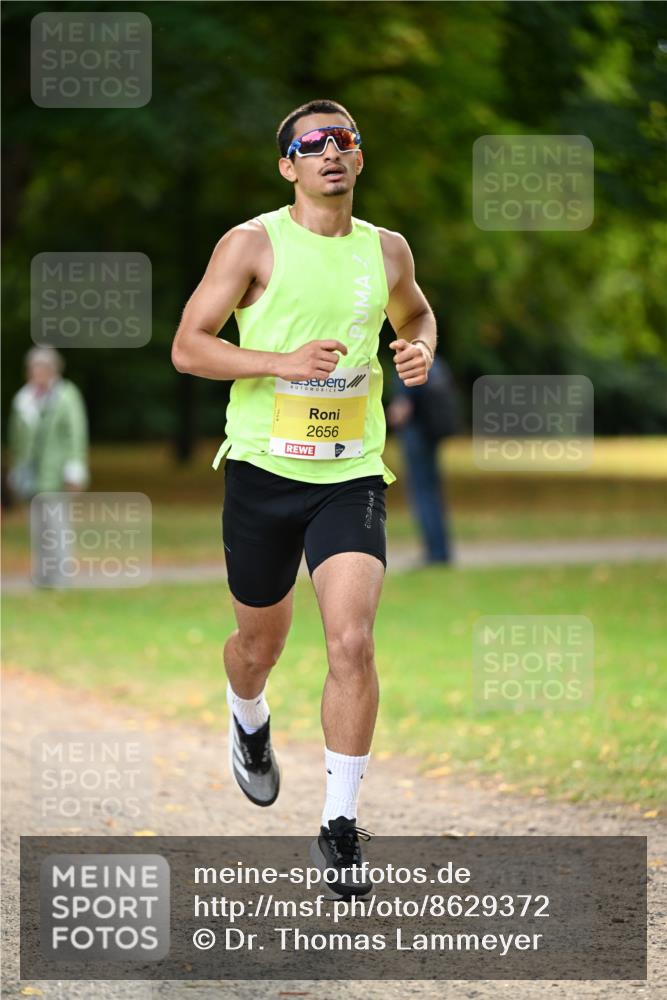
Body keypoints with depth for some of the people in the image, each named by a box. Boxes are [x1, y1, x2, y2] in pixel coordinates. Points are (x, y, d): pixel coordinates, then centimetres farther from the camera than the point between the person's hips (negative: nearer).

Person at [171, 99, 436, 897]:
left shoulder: (386, 251, 7)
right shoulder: (253, 244, -5)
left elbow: (414, 314, 28)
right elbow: (187, 347, -7)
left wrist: (420, 349, 5)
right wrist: (283, 361, -20)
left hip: (351, 474, 1)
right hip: (263, 471, -1)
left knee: (351, 642, -15)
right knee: (261, 642, 14)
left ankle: (339, 825, -7)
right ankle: (248, 723, 51)